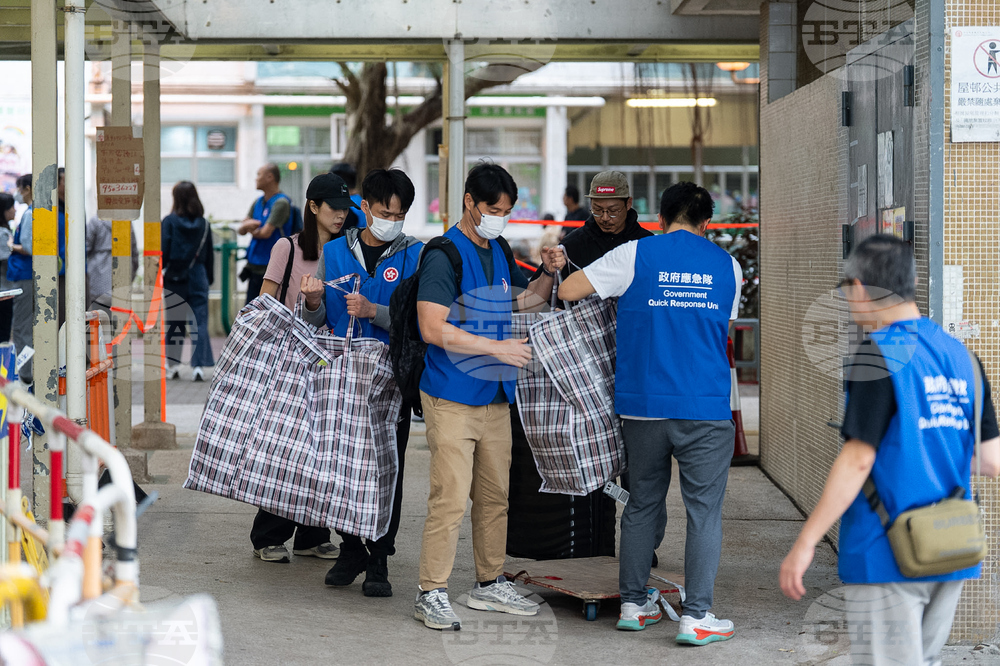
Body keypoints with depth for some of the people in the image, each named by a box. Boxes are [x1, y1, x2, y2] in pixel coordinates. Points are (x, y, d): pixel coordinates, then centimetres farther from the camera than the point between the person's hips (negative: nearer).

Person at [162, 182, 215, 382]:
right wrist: (209, 278, 16)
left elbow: (163, 251, -8)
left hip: (175, 277, -1)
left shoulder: (169, 222, -6)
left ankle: (173, 365, 16)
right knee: (200, 321, -1)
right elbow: (209, 254, 8)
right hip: (198, 276, 2)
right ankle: (198, 365, -10)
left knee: (174, 322, 9)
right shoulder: (203, 224, 3)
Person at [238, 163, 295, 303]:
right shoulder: (258, 203, 14)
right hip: (254, 265, 9)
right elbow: (242, 230, 12)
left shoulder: (281, 203, -13)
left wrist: (252, 230, 3)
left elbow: (266, 232, -18)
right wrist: (247, 224, -11)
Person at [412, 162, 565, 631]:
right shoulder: (444, 255, -12)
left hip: (495, 397, 8)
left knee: (496, 494, 13)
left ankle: (489, 584, 25)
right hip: (452, 398, -8)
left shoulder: (499, 253, 13)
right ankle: (432, 593, -2)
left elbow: (524, 299, 29)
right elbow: (433, 328, -19)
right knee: (450, 498, -10)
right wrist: (497, 347, -19)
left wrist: (548, 273, 8)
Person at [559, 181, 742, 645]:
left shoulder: (636, 255, 1)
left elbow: (568, 290, 0)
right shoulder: (727, 266, 8)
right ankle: (696, 616, -2)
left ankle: (633, 604, 19)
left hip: (643, 405, 1)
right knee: (704, 510, 2)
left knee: (643, 505, 14)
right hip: (706, 407, -1)